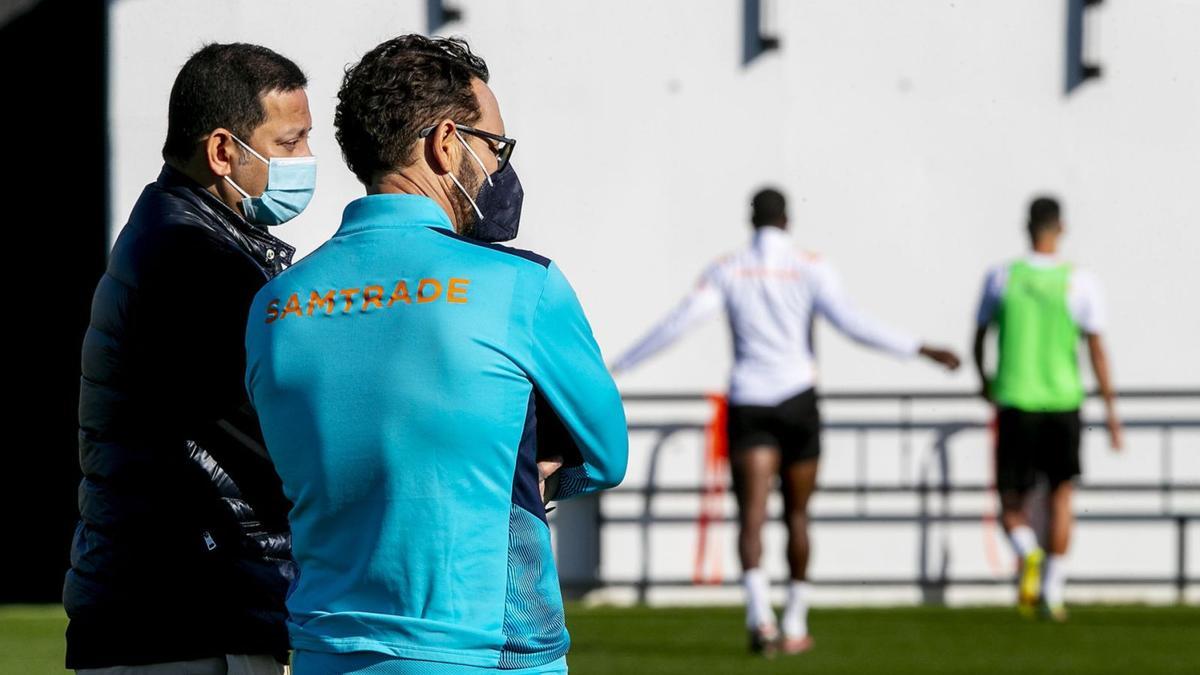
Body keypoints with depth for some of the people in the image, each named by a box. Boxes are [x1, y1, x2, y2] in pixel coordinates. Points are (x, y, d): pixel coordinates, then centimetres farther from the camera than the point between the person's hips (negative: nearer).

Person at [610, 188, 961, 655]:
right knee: (797, 515, 14)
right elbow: (850, 323, -11)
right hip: (796, 400, 0)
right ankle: (795, 625, 20)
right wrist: (918, 349, -7)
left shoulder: (727, 270, 2)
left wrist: (619, 366, 4)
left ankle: (759, 612, -31)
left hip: (747, 403, 0)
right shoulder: (809, 268, -2)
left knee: (751, 515, -9)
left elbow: (678, 323, -3)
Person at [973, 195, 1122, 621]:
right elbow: (1097, 350, -6)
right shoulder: (1081, 283, -5)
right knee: (1061, 492, 18)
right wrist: (1111, 411, -1)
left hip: (1015, 400, 0)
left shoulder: (1001, 278, -3)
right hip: (1063, 402, 0)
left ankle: (1027, 552, -24)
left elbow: (979, 339, 8)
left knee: (1012, 503, 8)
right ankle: (1053, 590, 16)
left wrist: (985, 382, 27)